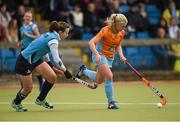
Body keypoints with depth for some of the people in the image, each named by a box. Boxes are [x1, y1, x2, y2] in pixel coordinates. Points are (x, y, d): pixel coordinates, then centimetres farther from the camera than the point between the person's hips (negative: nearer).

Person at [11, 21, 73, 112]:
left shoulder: (49, 35, 2)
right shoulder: (53, 40, -25)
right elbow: (56, 60, -29)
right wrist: (65, 71, -20)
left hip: (35, 59, 9)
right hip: (24, 61, -9)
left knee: (52, 77, -1)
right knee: (28, 89, 4)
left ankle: (40, 100, 15)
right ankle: (16, 103, 33)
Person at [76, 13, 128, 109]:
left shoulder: (121, 33, -3)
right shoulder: (106, 30, -23)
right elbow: (91, 42, -26)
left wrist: (121, 55, -3)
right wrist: (97, 54, -40)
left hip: (110, 57, 7)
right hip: (99, 55, -7)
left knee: (99, 80, 15)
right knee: (109, 76, -22)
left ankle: (84, 70, 42)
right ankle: (111, 102, -13)